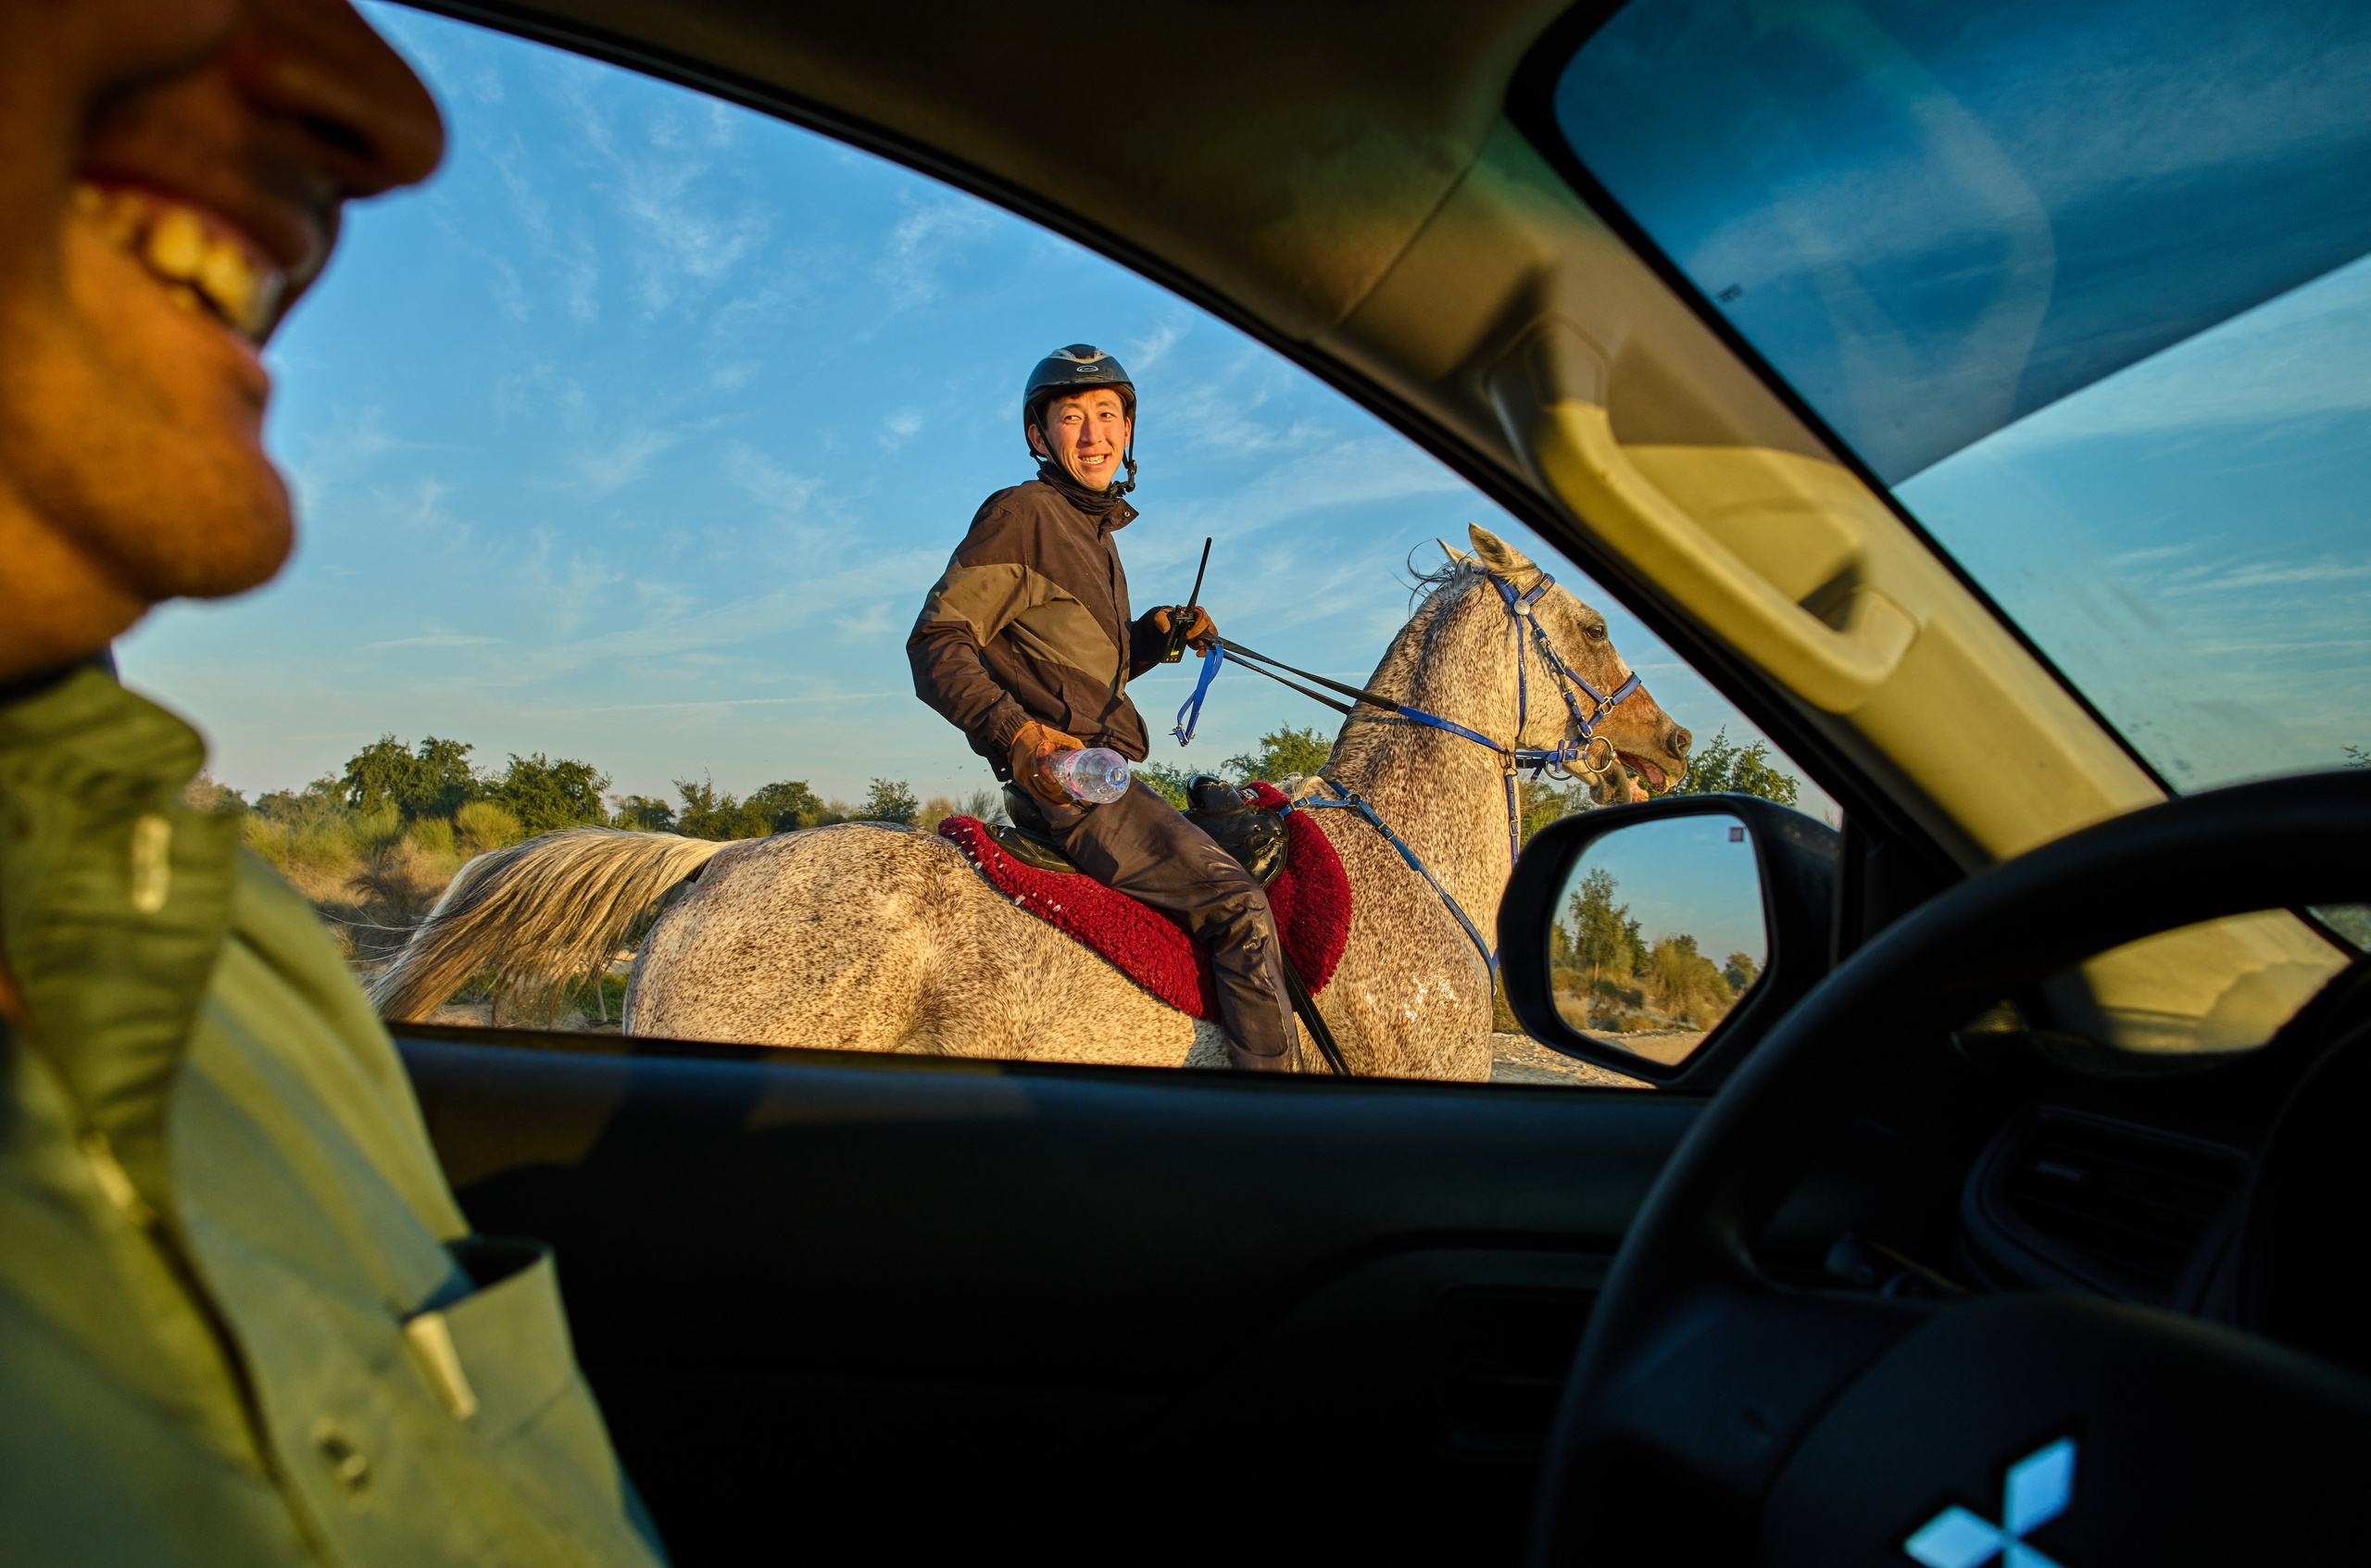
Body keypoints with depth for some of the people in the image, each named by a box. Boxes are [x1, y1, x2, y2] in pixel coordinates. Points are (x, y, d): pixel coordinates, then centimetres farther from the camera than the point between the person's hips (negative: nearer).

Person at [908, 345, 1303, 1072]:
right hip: (1058, 770, -10)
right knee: (1237, 904, -20)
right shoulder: (1021, 514, -5)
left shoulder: (1097, 534, 23)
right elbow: (936, 643, -11)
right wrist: (1015, 731, -25)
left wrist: (1155, 634, 13)